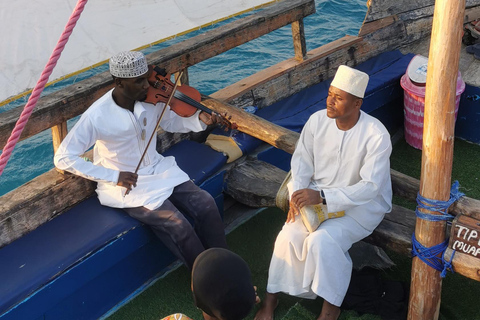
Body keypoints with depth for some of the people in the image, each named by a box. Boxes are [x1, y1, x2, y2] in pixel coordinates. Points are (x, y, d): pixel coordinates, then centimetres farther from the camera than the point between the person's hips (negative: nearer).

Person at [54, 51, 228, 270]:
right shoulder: (97, 116, -23)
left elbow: (170, 122, 11)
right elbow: (63, 158, -20)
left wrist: (200, 119, -11)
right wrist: (113, 176, -26)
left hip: (158, 169, 5)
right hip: (127, 186, -5)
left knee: (205, 204, -13)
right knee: (179, 226, -21)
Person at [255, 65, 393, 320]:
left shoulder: (376, 135, -23)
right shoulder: (318, 120, -8)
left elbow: (370, 186, -25)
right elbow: (302, 160, 1)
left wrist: (323, 197, -32)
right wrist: (298, 194, -17)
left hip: (361, 205, -4)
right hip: (319, 197, 4)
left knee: (322, 241, -28)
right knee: (289, 236, -19)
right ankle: (271, 298, 1)